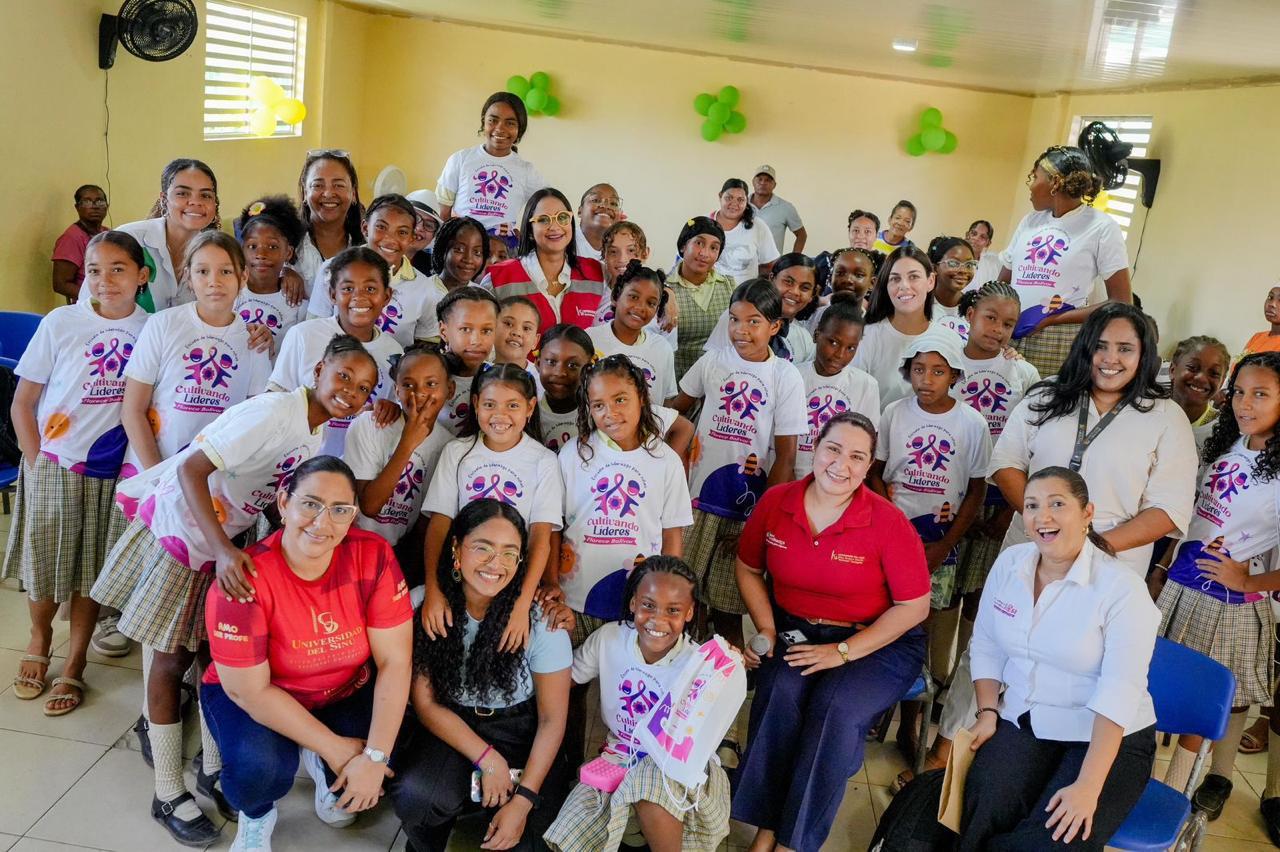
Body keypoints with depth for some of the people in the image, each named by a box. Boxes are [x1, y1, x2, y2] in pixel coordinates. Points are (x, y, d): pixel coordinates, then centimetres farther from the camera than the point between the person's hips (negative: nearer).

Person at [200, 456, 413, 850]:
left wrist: (375, 756, -25)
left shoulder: (373, 556, -21)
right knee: (260, 767, -33)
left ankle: (322, 770, 16)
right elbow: (250, 690, -22)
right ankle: (256, 816, 7)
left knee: (399, 749, -21)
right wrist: (334, 747, -21)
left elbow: (394, 661, -19)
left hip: (346, 694, 3)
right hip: (251, 698, -3)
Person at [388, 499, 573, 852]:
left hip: (518, 732, -1)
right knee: (414, 795, -29)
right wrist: (487, 758, -18)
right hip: (448, 727, 1)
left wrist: (523, 800, -17)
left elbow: (552, 719, -9)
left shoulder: (541, 621, -17)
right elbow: (425, 702, -7)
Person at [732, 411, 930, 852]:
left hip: (877, 641, -2)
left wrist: (844, 652, -16)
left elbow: (914, 606, -10)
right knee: (781, 691, -28)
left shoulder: (888, 521, -16)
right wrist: (767, 630, -4)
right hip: (797, 631, 3)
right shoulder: (775, 502, -5)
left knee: (836, 707, -29)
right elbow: (748, 569, 11)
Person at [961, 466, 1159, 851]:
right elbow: (986, 646, 10)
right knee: (986, 812, -25)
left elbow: (1119, 693, -21)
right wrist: (987, 713, -2)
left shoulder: (1123, 588, -16)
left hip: (1108, 737, -3)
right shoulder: (1009, 563, 1)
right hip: (1021, 723, 3)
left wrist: (1088, 786, -27)